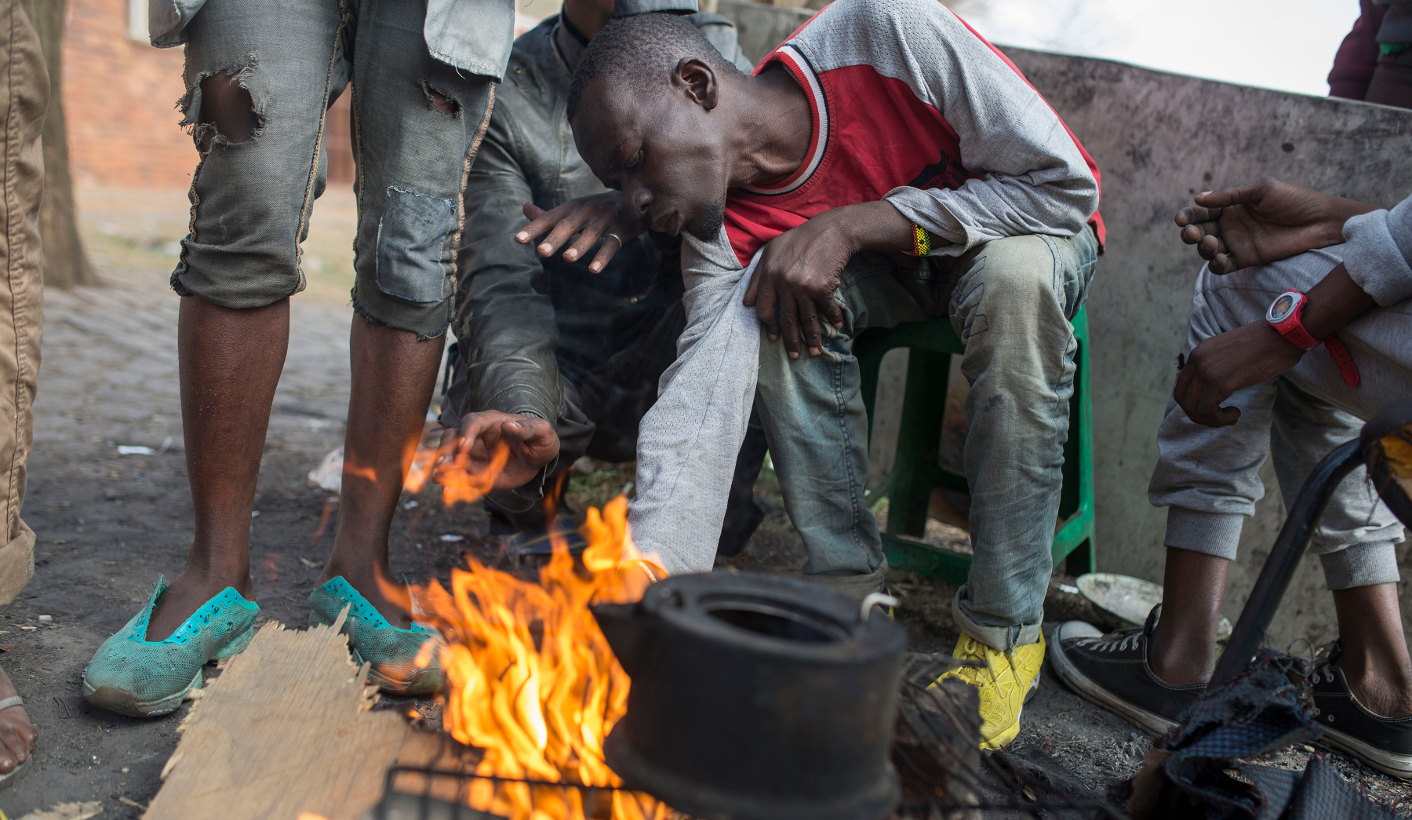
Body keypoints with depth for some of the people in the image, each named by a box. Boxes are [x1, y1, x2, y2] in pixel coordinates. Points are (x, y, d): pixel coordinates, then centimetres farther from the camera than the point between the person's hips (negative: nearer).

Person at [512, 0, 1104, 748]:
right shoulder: (724, 233, -22)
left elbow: (1067, 184, -30)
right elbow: (698, 407, -34)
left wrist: (850, 225, -36)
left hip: (1036, 235, -2)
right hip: (886, 271, 3)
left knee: (1013, 274, -37)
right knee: (779, 297, -28)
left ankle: (1003, 632, -23)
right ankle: (847, 593, -12)